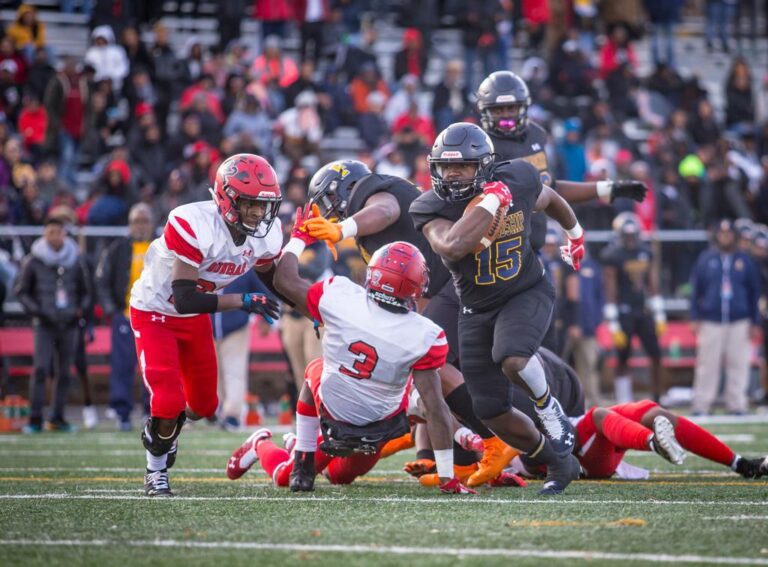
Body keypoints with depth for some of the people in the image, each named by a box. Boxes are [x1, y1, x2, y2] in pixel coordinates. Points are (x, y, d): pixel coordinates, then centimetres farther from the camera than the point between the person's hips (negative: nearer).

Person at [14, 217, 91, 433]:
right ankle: (35, 419, -12)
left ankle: (58, 418, 13)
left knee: (64, 372, 5)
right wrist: (36, 310, -7)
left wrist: (80, 310, 3)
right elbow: (21, 291, 5)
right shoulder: (33, 261, -1)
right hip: (44, 324, -3)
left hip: (69, 324, 3)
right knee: (41, 369, -13)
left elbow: (84, 291, 18)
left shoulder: (75, 260, 7)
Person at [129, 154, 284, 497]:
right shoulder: (193, 226, -36)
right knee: (169, 401, -16)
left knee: (204, 406, 14)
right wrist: (244, 301, -38)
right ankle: (156, 470, 10)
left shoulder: (267, 234, -15)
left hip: (195, 319, 6)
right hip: (155, 312, -6)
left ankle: (162, 428, 48)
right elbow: (185, 300, -36)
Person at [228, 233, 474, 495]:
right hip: (379, 431, 0)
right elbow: (436, 407, -25)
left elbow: (284, 280, -7)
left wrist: (300, 236, 11)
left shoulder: (340, 297, -24)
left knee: (316, 370, 33)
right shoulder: (423, 336, -27)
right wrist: (447, 478, -19)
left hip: (332, 421, 0)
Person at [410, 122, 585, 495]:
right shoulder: (433, 208, -17)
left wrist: (575, 233, 30)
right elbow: (450, 246, -39)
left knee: (511, 358, -34)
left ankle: (548, 407, -2)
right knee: (492, 414, 2)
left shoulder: (517, 181, -12)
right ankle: (558, 463, 25)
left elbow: (549, 200, 12)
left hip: (527, 293, -2)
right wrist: (491, 201, -35)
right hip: (477, 310, 2)